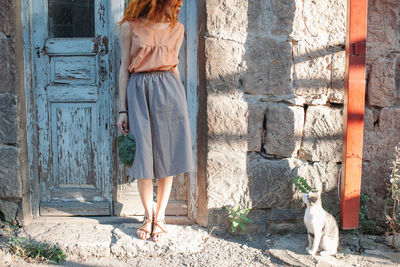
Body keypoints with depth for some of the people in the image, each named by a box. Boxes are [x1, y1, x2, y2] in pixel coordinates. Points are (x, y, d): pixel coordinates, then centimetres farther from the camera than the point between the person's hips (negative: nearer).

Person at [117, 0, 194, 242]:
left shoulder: (177, 29, 9)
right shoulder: (130, 27, 0)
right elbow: (124, 69, 1)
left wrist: (178, 97, 14)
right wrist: (123, 110, -1)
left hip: (169, 90, 3)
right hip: (139, 92, -2)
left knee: (167, 156, 3)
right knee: (143, 157, 0)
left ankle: (160, 216, 18)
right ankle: (149, 215, 19)